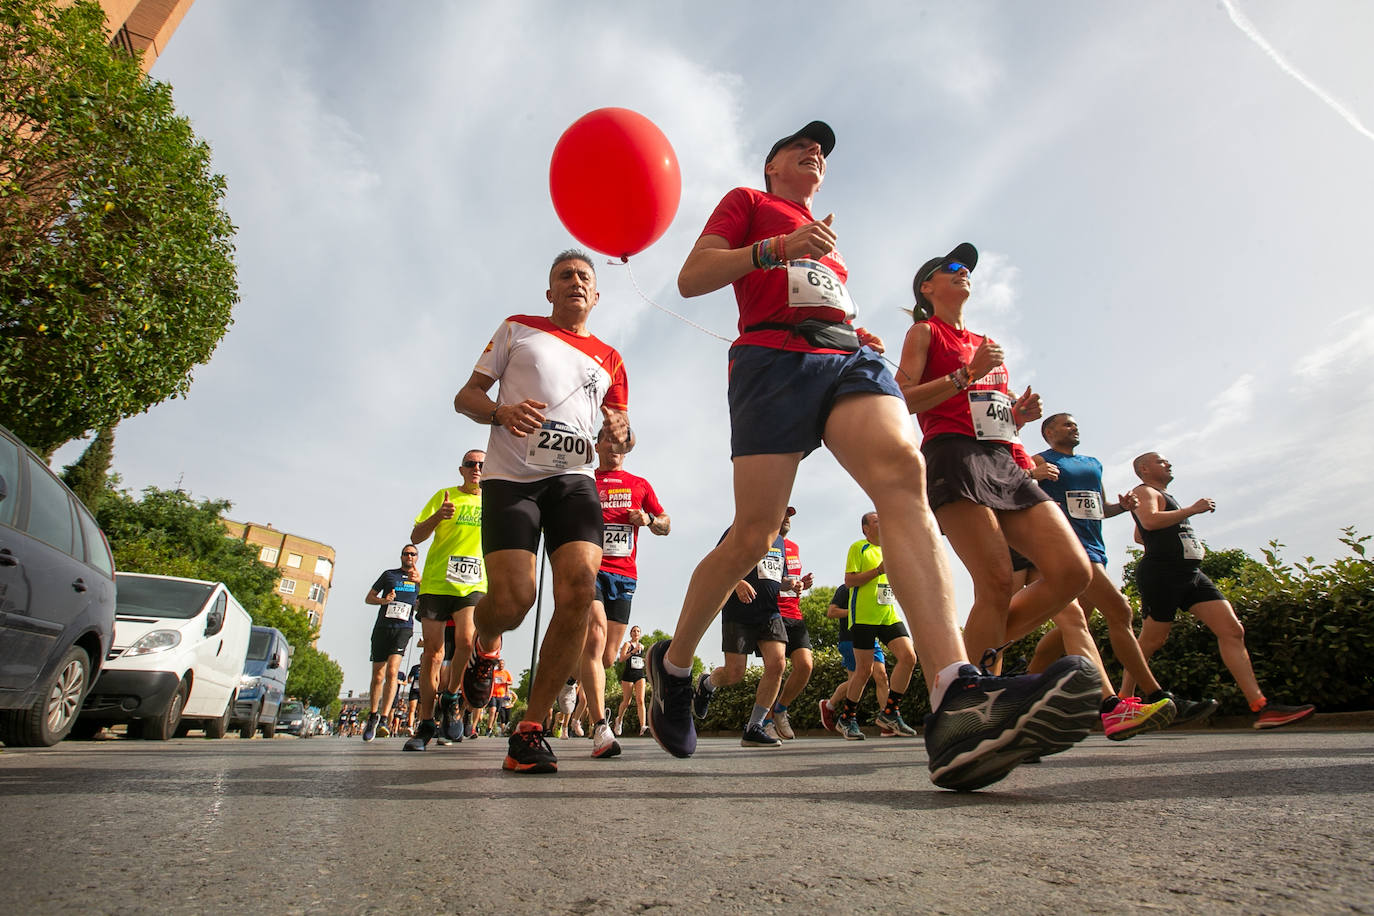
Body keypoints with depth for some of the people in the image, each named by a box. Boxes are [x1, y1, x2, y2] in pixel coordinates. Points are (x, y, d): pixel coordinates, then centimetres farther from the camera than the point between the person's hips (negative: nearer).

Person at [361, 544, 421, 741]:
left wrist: (420, 581, -20)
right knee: (378, 676, 3)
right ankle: (372, 717, 18)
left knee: (392, 672, -17)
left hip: (404, 627, -1)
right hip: (383, 627, 1)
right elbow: (368, 598, 17)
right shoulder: (388, 574, 16)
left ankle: (383, 719, -17)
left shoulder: (419, 579, 16)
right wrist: (383, 600, -6)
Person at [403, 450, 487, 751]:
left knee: (466, 640, -22)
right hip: (435, 582, 0)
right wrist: (438, 517, -14)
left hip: (474, 585, 0)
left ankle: (450, 699, 5)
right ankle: (426, 724, 15)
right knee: (432, 653, 2)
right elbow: (416, 537, 5)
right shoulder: (445, 495, 9)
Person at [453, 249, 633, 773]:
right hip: (511, 476, -2)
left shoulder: (609, 359, 21)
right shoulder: (517, 329, 15)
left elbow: (619, 438, 22)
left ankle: (531, 729, -6)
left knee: (579, 587, -20)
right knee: (512, 599, -17)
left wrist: (620, 434, -4)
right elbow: (465, 397, 12)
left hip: (574, 479, 2)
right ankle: (484, 648, 24)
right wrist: (501, 411, -11)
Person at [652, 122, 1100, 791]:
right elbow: (690, 279, 7)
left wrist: (863, 335, 18)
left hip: (849, 356, 5)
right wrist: (778, 247, -7)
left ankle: (956, 700, -44)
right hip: (774, 355, -5)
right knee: (753, 535, -12)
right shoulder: (746, 202, 23)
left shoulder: (827, 235, 40)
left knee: (902, 470, -27)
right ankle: (673, 663, 12)